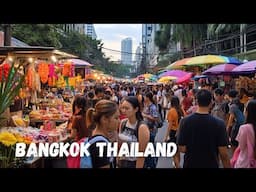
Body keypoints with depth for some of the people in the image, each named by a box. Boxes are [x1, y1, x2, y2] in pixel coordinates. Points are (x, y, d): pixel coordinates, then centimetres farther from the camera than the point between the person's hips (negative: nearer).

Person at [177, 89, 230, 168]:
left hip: (190, 164, 1)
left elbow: (182, 149, -10)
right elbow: (224, 154, -14)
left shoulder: (185, 121, -12)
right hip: (211, 165, -1)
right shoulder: (219, 123, -15)